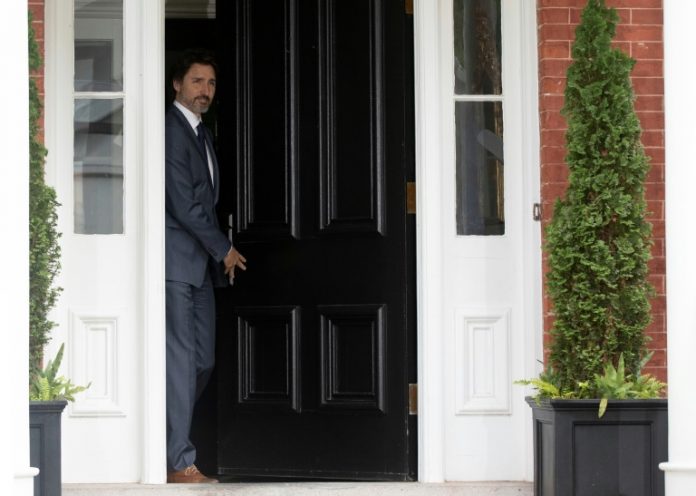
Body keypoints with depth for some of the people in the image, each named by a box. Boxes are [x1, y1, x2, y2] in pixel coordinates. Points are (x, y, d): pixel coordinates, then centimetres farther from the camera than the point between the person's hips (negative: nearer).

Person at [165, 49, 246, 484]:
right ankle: (180, 463, -5)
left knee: (203, 361, 9)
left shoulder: (202, 133, 19)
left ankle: (173, 437, 20)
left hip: (202, 265, 9)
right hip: (176, 261, -9)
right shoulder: (170, 130, -12)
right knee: (182, 359, -8)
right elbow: (183, 204, -16)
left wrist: (219, 252, 11)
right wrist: (224, 248, -7)